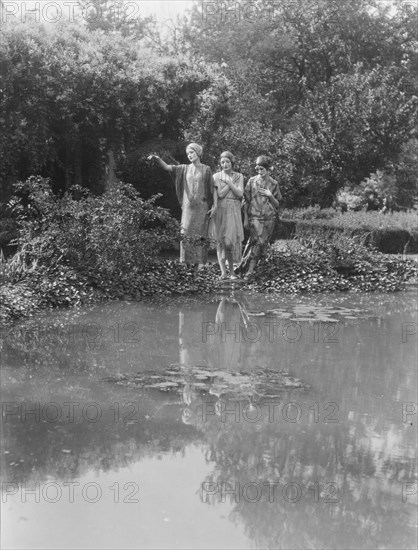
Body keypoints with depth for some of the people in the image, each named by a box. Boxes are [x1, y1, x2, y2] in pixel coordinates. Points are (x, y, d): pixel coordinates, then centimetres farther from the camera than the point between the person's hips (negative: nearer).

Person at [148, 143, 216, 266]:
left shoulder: (206, 170, 5)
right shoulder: (184, 169, 11)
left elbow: (213, 188, 3)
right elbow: (166, 167, -1)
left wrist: (215, 205, -6)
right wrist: (157, 159, -19)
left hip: (202, 208, -2)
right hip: (188, 207, 2)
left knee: (200, 236, -5)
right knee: (187, 236, -3)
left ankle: (200, 265, -4)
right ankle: (188, 265, 0)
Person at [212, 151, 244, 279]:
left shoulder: (239, 176, 9)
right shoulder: (216, 176, 4)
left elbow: (240, 193, -3)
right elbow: (220, 194, -7)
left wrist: (229, 181, -7)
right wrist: (230, 183, -5)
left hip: (234, 211, 1)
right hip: (221, 210, -1)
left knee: (232, 239, -5)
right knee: (221, 240, -5)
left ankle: (231, 270, 3)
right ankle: (223, 272, -5)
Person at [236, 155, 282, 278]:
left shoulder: (273, 184, 7)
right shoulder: (252, 181, 5)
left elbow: (277, 204, 10)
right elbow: (246, 201, 7)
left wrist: (270, 196, -8)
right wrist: (245, 218, 2)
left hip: (269, 218, 2)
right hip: (255, 216, -2)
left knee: (262, 244, -2)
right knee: (258, 241, -17)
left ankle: (249, 269, 2)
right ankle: (249, 269, -12)